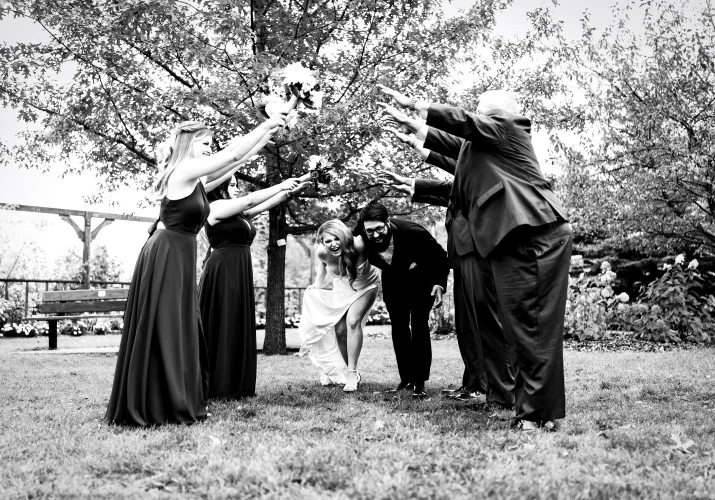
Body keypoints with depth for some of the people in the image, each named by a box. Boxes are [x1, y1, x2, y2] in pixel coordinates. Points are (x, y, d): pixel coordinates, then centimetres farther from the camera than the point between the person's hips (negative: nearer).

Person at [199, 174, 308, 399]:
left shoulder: (239, 214, 17)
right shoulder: (216, 207, -6)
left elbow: (263, 205, 17)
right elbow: (251, 200, -11)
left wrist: (290, 191, 9)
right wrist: (281, 185, -7)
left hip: (239, 275, 9)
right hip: (222, 273, -9)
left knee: (238, 328, 8)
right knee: (221, 328, -6)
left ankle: (235, 385, 11)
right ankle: (218, 386, -2)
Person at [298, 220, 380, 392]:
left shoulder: (358, 245, -38)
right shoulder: (322, 253, -25)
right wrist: (317, 286, 2)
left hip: (365, 285, -4)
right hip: (342, 288, 4)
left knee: (353, 321, -23)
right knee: (339, 330, 1)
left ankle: (352, 373, -15)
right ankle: (344, 371, 24)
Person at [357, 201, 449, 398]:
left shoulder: (412, 232, -36)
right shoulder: (362, 240, -27)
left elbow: (441, 256, -21)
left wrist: (439, 283, -29)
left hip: (421, 279, -4)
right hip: (393, 282, 4)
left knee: (419, 326, -11)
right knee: (398, 327, 3)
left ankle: (419, 382, -5)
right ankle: (406, 379, 14)